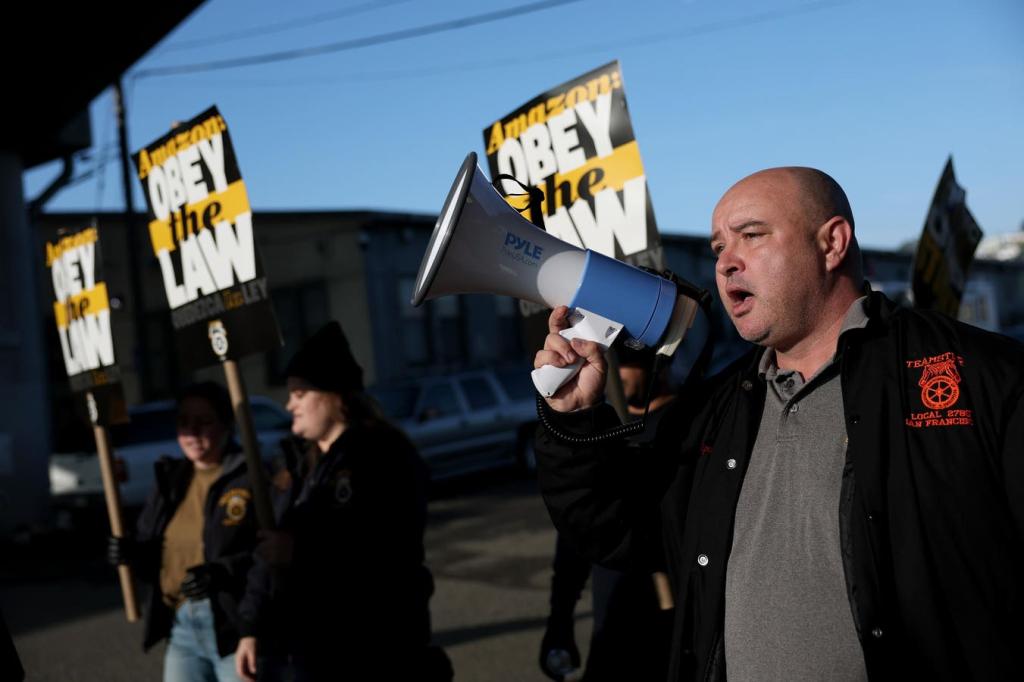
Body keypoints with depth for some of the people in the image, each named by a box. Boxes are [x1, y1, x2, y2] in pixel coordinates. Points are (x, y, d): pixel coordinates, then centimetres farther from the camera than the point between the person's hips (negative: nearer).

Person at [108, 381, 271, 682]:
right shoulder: (171, 479, 12)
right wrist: (131, 552, -4)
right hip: (181, 625, 7)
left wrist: (223, 573, -30)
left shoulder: (253, 477, -11)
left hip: (236, 625, -7)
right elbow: (149, 546, 18)